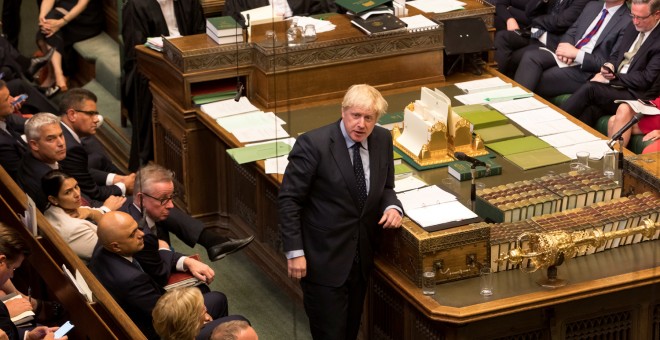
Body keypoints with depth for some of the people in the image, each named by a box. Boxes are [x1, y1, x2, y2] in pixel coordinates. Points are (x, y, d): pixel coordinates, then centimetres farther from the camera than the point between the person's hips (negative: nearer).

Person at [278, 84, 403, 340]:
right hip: (323, 258, -6)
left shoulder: (382, 140, 0)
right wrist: (295, 252, -17)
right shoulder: (313, 144, -17)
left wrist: (392, 206, -9)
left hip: (361, 258, 6)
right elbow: (289, 200, -14)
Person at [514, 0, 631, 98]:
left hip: (585, 71, -7)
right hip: (566, 58, 7)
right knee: (531, 56, -23)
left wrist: (576, 53, -15)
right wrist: (564, 46, -6)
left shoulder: (628, 22, -5)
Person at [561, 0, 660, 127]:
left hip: (635, 96, -6)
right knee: (591, 110, -27)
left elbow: (646, 79, -14)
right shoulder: (632, 28, 14)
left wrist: (612, 78, -13)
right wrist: (610, 65, 0)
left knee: (589, 88, -27)